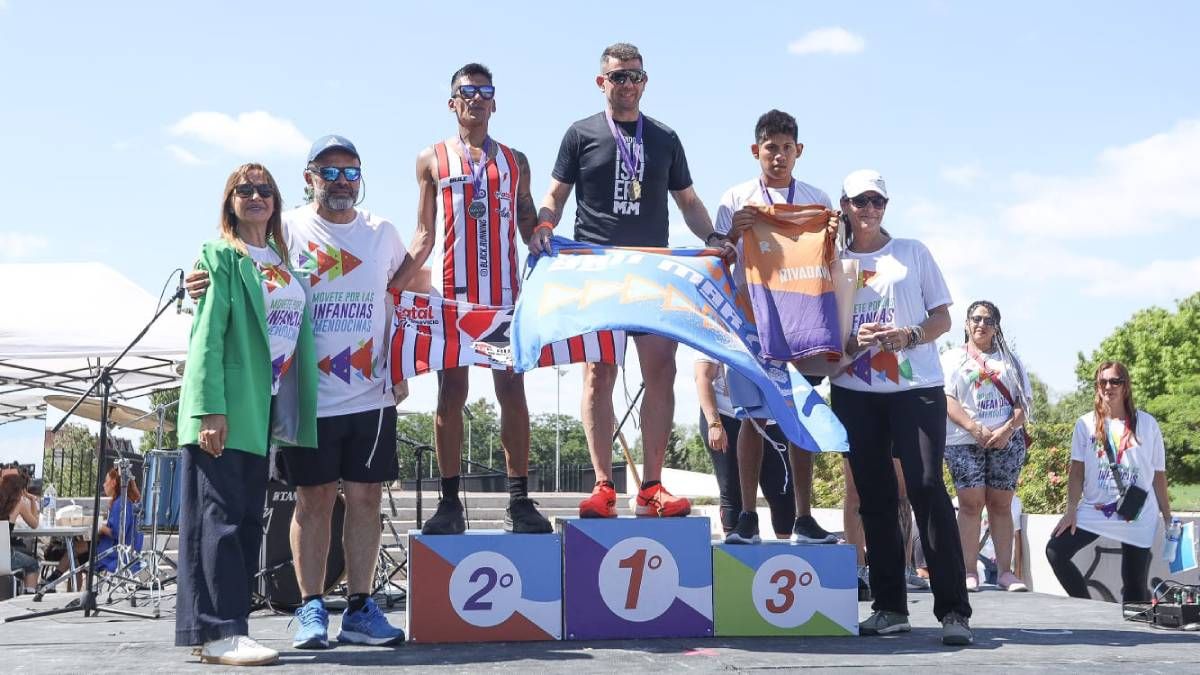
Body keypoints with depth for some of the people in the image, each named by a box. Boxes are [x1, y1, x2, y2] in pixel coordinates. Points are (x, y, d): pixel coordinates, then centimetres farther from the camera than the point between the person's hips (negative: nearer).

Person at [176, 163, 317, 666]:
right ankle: (221, 633, -9)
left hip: (262, 408, 7)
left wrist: (291, 411, 10)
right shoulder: (220, 256, -2)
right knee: (220, 515, -9)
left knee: (248, 519, 7)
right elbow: (206, 334, -11)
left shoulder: (283, 263, 18)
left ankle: (228, 630, 12)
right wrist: (209, 410, -20)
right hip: (225, 409, -7)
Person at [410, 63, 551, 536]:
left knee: (512, 389, -2)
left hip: (505, 295, 1)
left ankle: (519, 501, 2)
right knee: (451, 392, 0)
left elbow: (529, 225, 16)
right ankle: (450, 502, 6)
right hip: (451, 295, -1)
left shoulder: (514, 161, 16)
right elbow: (425, 234, 11)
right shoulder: (432, 160, 13)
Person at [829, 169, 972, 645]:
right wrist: (851, 342, -11)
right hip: (854, 392, 2)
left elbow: (943, 318, 8)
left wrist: (909, 336, -12)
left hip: (916, 387, -2)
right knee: (875, 497, 3)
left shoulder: (913, 252, 10)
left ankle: (954, 610, -12)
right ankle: (889, 606, 9)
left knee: (927, 489, -12)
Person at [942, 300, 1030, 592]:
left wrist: (1007, 429, -8)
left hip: (1006, 441, 2)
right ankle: (969, 572, -7)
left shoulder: (1009, 360, 19)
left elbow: (1023, 402, 11)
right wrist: (975, 428, -13)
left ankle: (1005, 571, 3)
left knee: (1001, 504, 1)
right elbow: (947, 399, 0)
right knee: (971, 503, -8)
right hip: (964, 441, -2)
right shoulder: (952, 358, 12)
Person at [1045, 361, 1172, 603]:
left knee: (1135, 586, -1)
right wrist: (1071, 509, -8)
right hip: (1094, 509, 1)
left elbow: (1158, 474, 5)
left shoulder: (1147, 424, 1)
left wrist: (1167, 517, 5)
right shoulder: (1086, 424, 3)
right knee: (1055, 551, -17)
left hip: (1138, 517, -1)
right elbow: (1077, 470, 1)